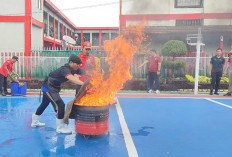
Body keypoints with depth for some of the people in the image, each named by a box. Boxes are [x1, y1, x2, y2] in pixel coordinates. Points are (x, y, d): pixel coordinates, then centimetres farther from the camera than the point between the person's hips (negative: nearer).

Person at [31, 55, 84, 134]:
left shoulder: (73, 70, -2)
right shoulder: (65, 69, -32)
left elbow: (75, 78, -6)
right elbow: (71, 79, -49)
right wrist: (84, 84, -60)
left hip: (53, 87, 10)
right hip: (48, 87, -10)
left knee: (44, 104, 22)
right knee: (60, 105, -16)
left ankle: (34, 122, 41)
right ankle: (60, 128, -5)